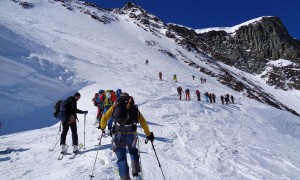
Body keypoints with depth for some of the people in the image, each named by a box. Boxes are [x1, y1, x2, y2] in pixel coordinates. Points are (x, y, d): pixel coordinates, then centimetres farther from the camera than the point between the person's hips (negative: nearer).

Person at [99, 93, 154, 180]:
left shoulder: (115, 106, 14)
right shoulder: (134, 108, 17)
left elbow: (104, 118, 14)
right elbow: (143, 122, 16)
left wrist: (102, 127, 34)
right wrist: (149, 134, 24)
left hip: (118, 134, -2)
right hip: (131, 134, 2)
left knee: (121, 157, 12)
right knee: (133, 150, 29)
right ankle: (135, 170, 19)